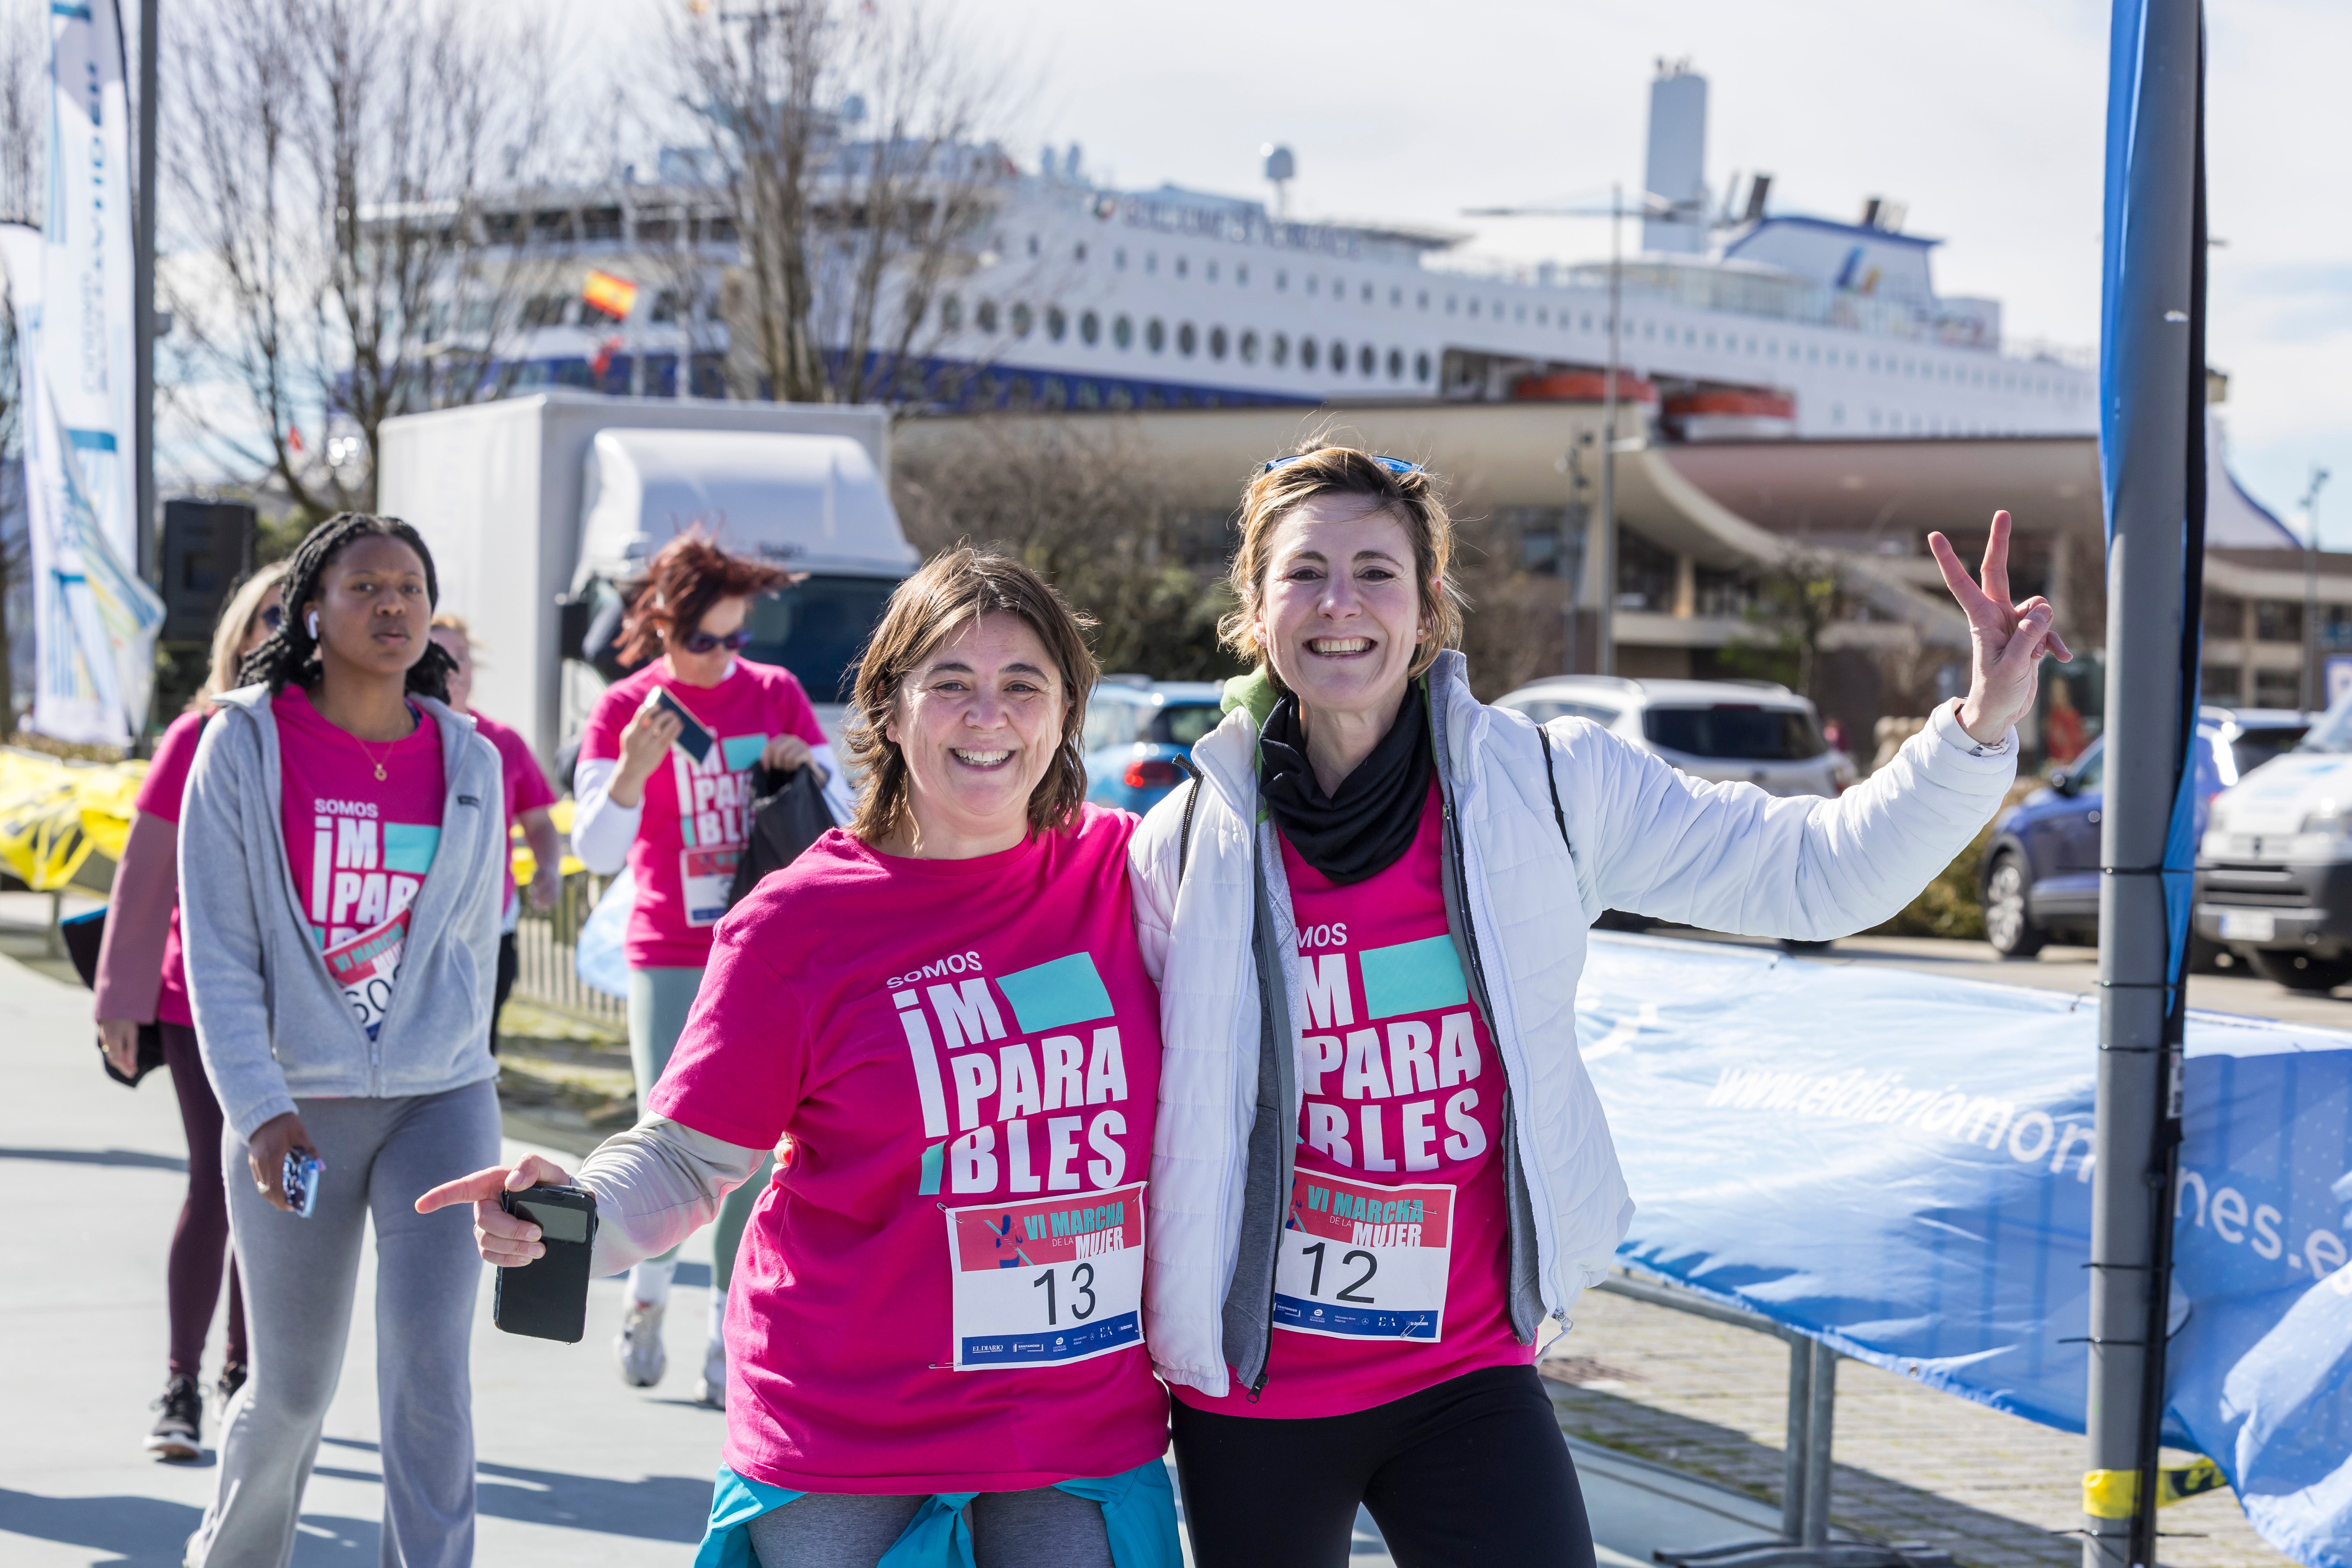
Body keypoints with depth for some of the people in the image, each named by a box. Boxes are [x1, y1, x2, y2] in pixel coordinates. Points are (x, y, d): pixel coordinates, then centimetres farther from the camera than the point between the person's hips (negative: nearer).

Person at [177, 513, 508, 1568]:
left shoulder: (468, 760, 4)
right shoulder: (245, 744, -4)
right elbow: (218, 954, -7)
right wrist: (258, 1111, -15)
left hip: (440, 1103, 1)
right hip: (294, 1111, -1)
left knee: (429, 1370, -10)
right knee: (291, 1391, 10)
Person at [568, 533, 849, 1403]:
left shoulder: (776, 694, 7)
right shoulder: (624, 710, 0)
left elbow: (842, 823, 10)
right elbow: (596, 851, -9)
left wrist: (806, 771, -11)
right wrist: (632, 770, -27)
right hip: (670, 961, -2)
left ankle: (729, 1339, 10)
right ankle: (647, 1293, 21)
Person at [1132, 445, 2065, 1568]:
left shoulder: (1549, 787, -5)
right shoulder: (1188, 847, -6)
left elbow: (1816, 873, -4)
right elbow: (1134, 1109, 5)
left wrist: (1980, 730, -16)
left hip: (1467, 1377, 0)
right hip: (1250, 1398, 0)